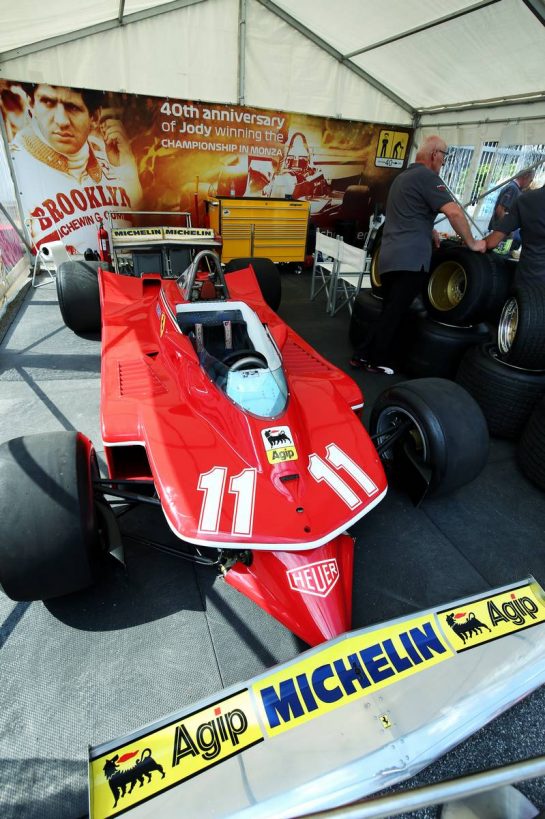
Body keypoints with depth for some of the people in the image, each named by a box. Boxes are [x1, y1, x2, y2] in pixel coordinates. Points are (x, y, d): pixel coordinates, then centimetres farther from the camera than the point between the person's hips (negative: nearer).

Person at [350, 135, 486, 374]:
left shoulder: (403, 176, 22)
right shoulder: (426, 176, -7)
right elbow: (454, 212, -17)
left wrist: (429, 231, 23)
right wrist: (472, 243, -8)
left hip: (388, 256, 9)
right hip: (410, 258, -9)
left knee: (388, 311, 14)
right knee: (394, 314, -2)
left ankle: (362, 355, 15)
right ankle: (376, 361, 5)